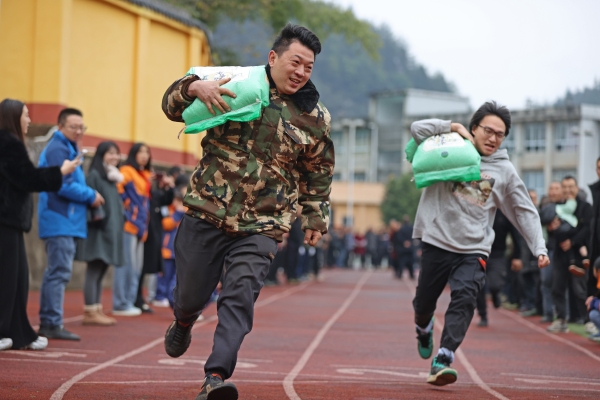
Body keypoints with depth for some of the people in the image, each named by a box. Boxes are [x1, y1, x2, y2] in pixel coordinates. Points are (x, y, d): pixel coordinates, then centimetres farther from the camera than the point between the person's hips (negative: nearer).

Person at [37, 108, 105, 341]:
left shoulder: (70, 149, 21)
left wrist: (89, 197, 2)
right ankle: (53, 324, -10)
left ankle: (48, 323, 17)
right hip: (60, 221, -10)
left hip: (64, 222, 10)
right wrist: (91, 196, -9)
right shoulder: (58, 149, -12)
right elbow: (63, 185, -20)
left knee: (56, 272, 12)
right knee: (59, 272, -11)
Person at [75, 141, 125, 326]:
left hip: (111, 230, 9)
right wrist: (94, 216, -27)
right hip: (98, 229, -9)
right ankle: (90, 313, -8)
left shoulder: (113, 176, 18)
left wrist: (118, 225, 15)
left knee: (100, 272, 9)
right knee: (94, 272, -8)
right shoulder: (94, 175, -7)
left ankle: (97, 310, 11)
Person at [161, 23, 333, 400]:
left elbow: (318, 174, 18)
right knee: (191, 295, 9)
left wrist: (315, 216, 17)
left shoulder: (315, 117, 4)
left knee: (240, 295, -18)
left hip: (260, 228, 0)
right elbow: (172, 106, 4)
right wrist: (195, 87, -17)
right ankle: (183, 324, 46)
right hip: (206, 214, 0)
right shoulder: (236, 85, 0)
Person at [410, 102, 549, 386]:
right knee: (424, 302, 10)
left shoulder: (505, 171, 6)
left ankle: (443, 361, -27)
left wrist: (539, 248, -1)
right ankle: (424, 330, 46)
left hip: (474, 250, 0)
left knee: (464, 299, -21)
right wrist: (454, 127, -9)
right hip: (437, 242, 0)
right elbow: (418, 129, -4)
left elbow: (525, 212, 9)